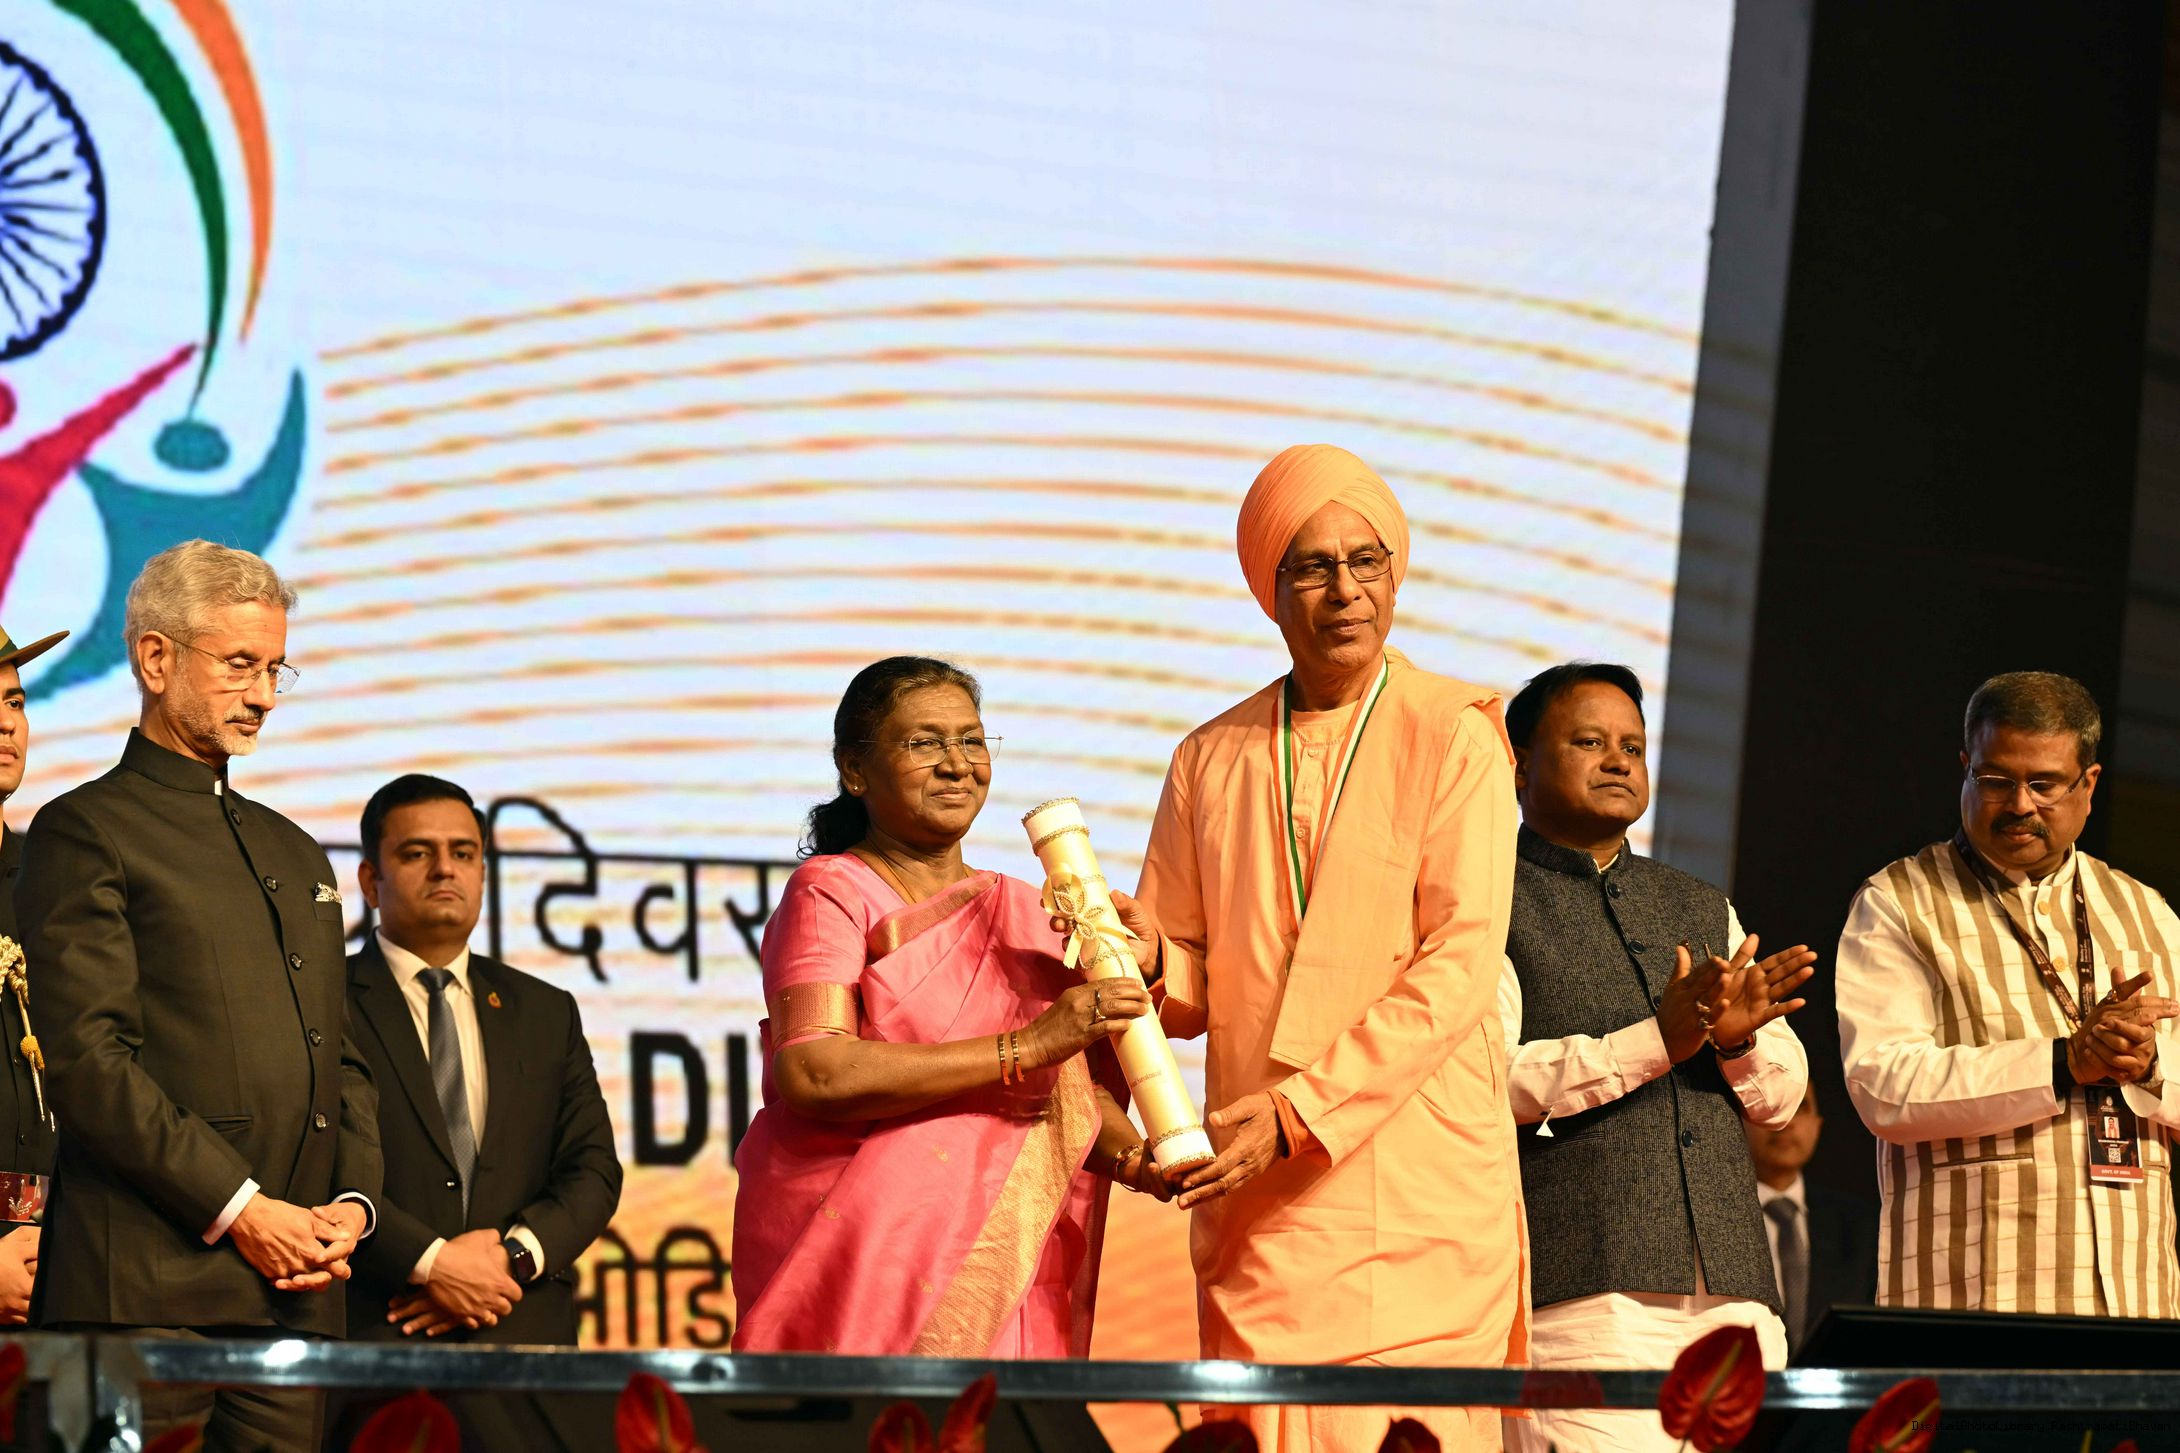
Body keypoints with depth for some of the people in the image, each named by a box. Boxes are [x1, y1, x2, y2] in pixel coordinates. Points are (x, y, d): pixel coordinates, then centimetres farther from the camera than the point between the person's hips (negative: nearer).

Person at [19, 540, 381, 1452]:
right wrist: (238, 1208, -13)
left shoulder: (296, 854, 24)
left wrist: (351, 1203, 5)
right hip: (147, 1289, -7)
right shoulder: (84, 833, 0)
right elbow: (87, 1060, -10)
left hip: (296, 1289, 7)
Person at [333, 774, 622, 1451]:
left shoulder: (547, 1014, 20)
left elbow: (593, 1171, 12)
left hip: (521, 1327, 4)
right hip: (375, 1339, -4)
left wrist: (512, 1256, -6)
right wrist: (429, 1262, -15)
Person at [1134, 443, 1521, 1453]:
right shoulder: (1212, 759, 14)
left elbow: (1458, 969, -8)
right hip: (1258, 1212, 3)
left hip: (1417, 1198, -3)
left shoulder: (1453, 735, 1)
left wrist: (1297, 1112, -15)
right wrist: (1138, 952, -7)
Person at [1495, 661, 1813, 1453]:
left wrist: (1737, 1037, -4)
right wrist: (1656, 1040, -17)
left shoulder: (1701, 908, 25)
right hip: (1580, 1292, -6)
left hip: (1732, 1292, 6)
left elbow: (1782, 1093, 19)